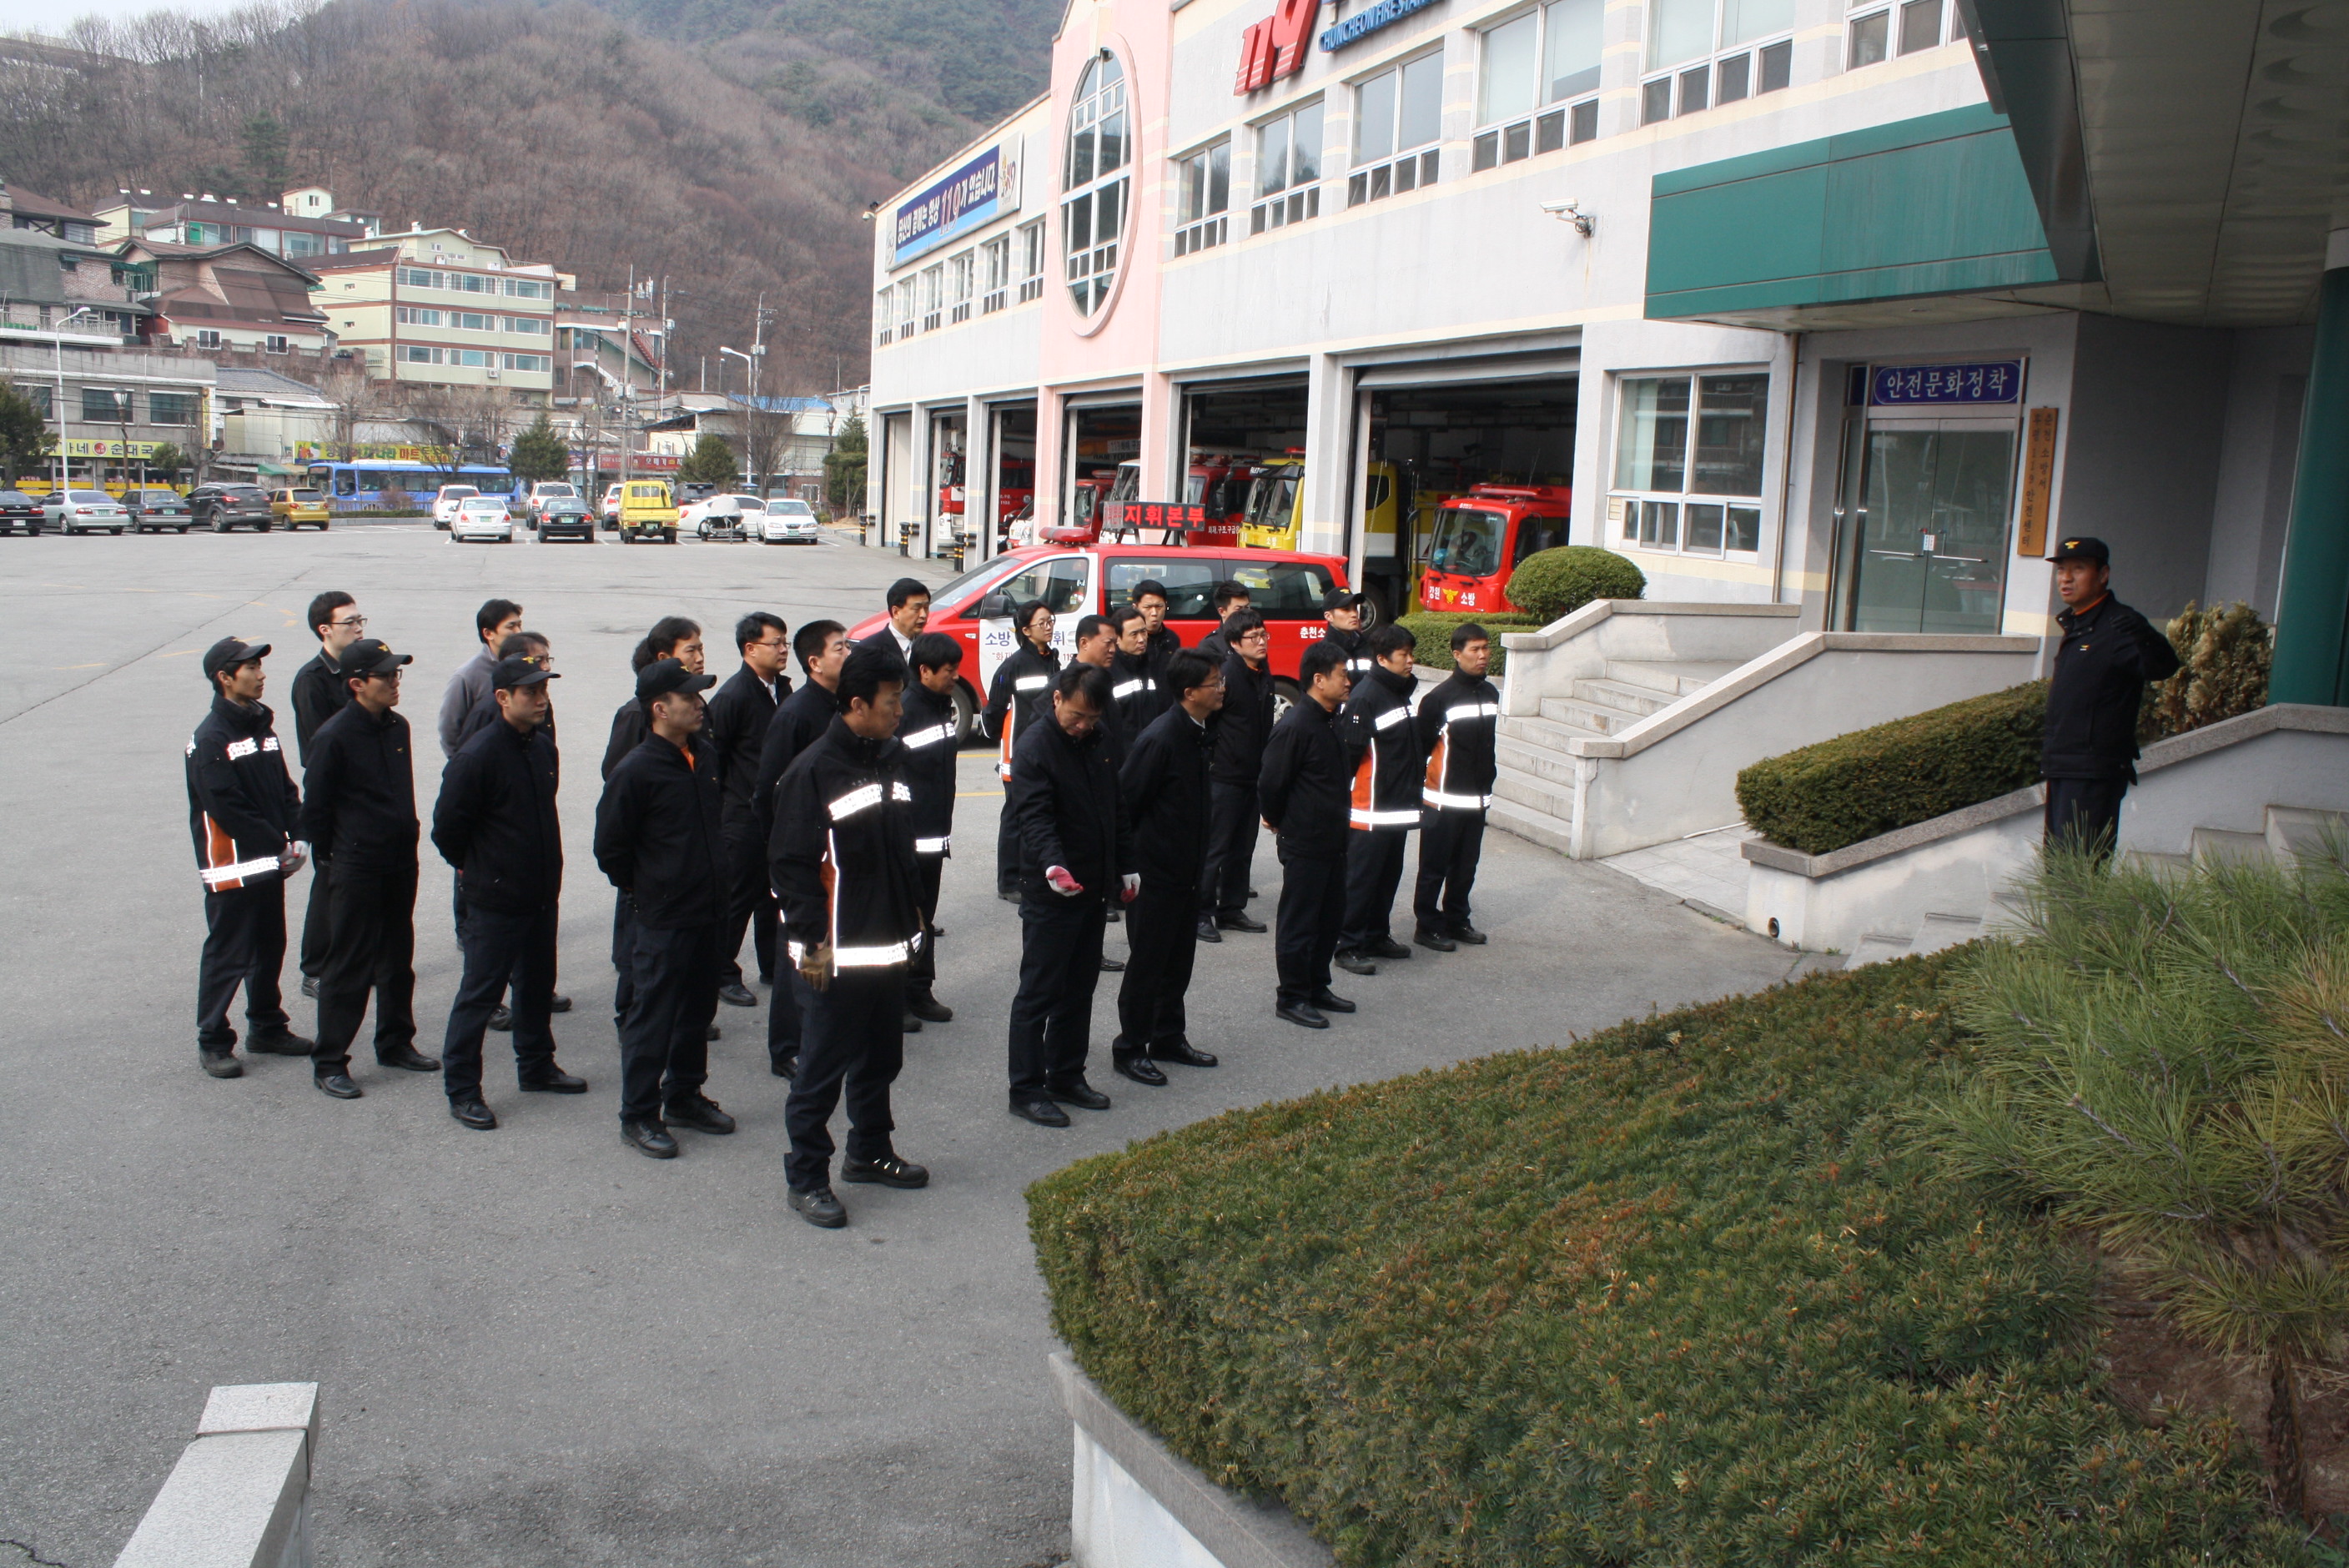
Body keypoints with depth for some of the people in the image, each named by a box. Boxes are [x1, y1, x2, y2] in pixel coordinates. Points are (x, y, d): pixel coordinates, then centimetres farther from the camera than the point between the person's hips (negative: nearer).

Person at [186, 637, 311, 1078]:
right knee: (227, 954, -1)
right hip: (231, 868, -8)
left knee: (270, 947, 17)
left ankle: (267, 1028, 30)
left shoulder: (263, 726, 11)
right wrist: (278, 846, -14)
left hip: (270, 862, 8)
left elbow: (285, 789, 13)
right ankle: (213, 1042, 9)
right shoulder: (210, 738, -14)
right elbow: (227, 809, -18)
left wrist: (294, 836, -2)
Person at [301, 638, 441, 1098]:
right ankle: (329, 1063, 8)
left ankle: (396, 1043, 31)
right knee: (348, 968, -1)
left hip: (401, 865, 7)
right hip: (357, 869, -7)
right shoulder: (335, 736, -15)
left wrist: (405, 840, 16)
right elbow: (315, 806, -9)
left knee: (398, 961, 17)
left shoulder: (398, 727, 6)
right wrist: (331, 854, -2)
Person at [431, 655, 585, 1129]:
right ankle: (461, 1090, 11)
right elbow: (447, 827, -13)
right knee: (480, 993, 1)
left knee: (537, 984, 20)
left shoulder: (544, 749, 5)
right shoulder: (476, 756, -19)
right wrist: (474, 868, 0)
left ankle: (537, 1067, 36)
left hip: (541, 894, 8)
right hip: (496, 898, -8)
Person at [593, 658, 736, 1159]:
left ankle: (685, 1096, 33)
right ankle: (639, 1115, 14)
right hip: (662, 918, -7)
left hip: (709, 911, 7)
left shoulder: (707, 755, 5)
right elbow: (609, 846, -11)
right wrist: (642, 890, -2)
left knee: (698, 1010, 17)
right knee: (652, 1018, 2)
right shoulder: (635, 770, -17)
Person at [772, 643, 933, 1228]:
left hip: (891, 943, 8)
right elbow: (792, 864, -15)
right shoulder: (813, 772, -15)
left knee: (881, 1056, 18)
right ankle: (806, 1177, 12)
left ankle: (870, 1151, 35)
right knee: (824, 1066, 1)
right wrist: (810, 943, -16)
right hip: (839, 952, -8)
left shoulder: (894, 757, 9)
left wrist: (913, 911, 19)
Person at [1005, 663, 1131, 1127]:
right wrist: (1052, 864, -40)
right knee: (1039, 992, -1)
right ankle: (1027, 1089, 7)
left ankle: (1067, 1076, 26)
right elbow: (1034, 816, -25)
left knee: (1079, 989, 15)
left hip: (1094, 890, 8)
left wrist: (1125, 866, 17)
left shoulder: (1096, 743, 9)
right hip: (1049, 894, -8)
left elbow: (1115, 809, 19)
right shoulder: (1036, 746, -14)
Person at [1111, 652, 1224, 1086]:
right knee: (1147, 963, 3)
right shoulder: (1159, 739, -23)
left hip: (1187, 870, 8)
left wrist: (1200, 859, 15)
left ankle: (1168, 1038, 31)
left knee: (1179, 960, 17)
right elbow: (1125, 801, -19)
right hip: (1156, 872, -8)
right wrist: (1129, 862, -12)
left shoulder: (1199, 734, 5)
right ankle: (1130, 1049, 16)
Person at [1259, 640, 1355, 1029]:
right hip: (1304, 844, -9)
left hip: (1332, 840, 9)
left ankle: (1317, 988, 30)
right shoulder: (1295, 727, -21)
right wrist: (1279, 822, -3)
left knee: (1331, 917, 17)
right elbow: (1271, 783, -18)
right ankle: (1291, 998, 13)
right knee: (1299, 922, 2)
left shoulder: (1329, 721, 8)